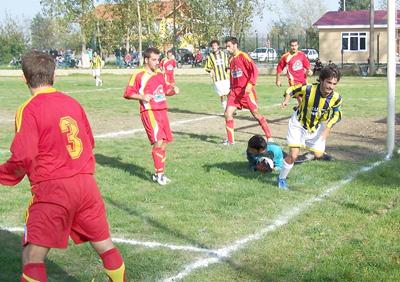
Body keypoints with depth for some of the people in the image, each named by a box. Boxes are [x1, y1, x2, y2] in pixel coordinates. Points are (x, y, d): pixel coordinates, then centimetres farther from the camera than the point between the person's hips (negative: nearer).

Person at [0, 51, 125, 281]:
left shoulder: (29, 109, -8)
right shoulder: (72, 103, 10)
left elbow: (23, 158, -13)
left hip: (51, 188, -5)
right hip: (86, 183, 6)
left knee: (33, 259, -1)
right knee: (105, 247, 18)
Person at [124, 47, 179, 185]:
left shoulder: (160, 75, 15)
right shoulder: (138, 76, -5)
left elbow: (165, 90, 26)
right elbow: (128, 93, -4)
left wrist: (173, 90, 5)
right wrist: (142, 97, -18)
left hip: (162, 111, 7)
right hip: (149, 112, -7)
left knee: (164, 143, 10)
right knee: (158, 142, -16)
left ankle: (158, 173, 22)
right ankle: (159, 174, -8)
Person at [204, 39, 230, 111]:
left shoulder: (224, 54, 9)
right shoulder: (209, 56, 0)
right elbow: (207, 67, 6)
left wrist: (228, 68, -2)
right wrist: (210, 70, -14)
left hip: (226, 78, 2)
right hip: (217, 79, -2)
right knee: (222, 95, -3)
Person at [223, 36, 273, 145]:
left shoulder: (243, 56, -9)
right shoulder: (231, 60, 15)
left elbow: (255, 70, -16)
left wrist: (250, 84, -24)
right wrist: (231, 89, 19)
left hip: (246, 91, -7)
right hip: (235, 91, 7)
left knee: (256, 114, -1)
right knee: (227, 114, -4)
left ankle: (269, 138, 8)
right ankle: (230, 140, 6)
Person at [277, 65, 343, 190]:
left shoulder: (336, 98, -21)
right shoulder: (308, 89, -31)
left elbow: (336, 115, -2)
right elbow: (292, 89, -11)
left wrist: (327, 129, -10)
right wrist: (286, 100, -28)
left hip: (316, 127, 4)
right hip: (298, 124, -4)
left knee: (318, 154, 11)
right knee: (293, 155, -13)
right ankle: (281, 179, 10)